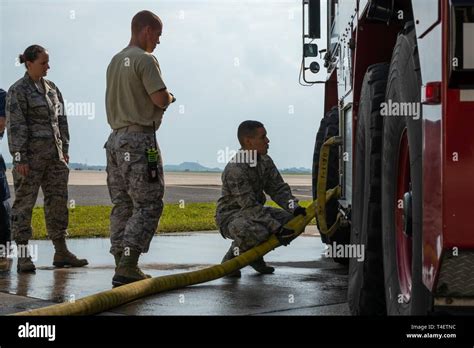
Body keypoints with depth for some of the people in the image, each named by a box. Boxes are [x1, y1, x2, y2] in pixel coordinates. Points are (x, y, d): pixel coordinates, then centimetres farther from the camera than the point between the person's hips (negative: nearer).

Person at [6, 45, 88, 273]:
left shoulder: (52, 88, 14)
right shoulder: (18, 91, -6)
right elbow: (15, 126, -11)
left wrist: (64, 150, 14)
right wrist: (19, 157, -16)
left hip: (54, 154, 7)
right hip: (31, 153, -7)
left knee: (58, 200, 7)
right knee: (24, 202, -3)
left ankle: (61, 253, 13)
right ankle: (23, 256, -1)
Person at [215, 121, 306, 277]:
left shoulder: (265, 161, 2)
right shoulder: (235, 169, -26)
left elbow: (278, 188, 1)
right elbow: (250, 206, -29)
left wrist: (295, 208, -19)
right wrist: (276, 228, -33)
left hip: (255, 210, 9)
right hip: (230, 215, -9)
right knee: (257, 232, -39)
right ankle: (230, 260, -9)